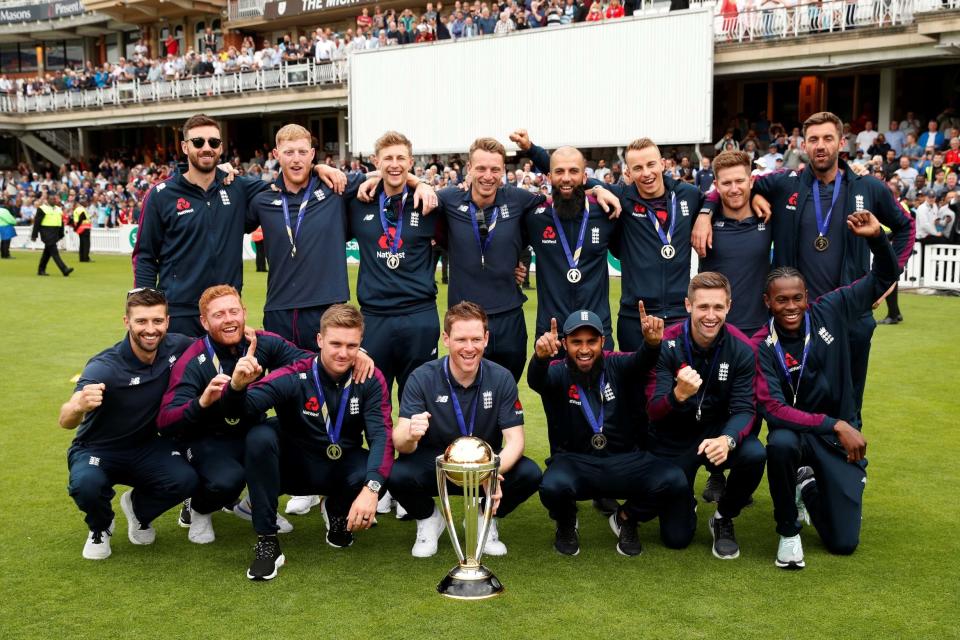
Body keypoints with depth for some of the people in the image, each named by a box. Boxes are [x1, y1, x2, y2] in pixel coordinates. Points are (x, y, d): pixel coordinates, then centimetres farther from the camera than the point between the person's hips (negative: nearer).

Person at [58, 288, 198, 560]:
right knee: (86, 485, -36)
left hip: (147, 448, 3)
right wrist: (79, 406, -64)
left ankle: (138, 509, 10)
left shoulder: (176, 347, -15)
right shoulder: (104, 367, -28)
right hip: (97, 449, -3)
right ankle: (100, 527, 3)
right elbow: (66, 421, -39)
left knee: (184, 480, -26)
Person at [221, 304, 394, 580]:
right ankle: (267, 543, -19)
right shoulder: (295, 377, -18)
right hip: (296, 468, -1)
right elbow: (242, 408, -27)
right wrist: (237, 387, -52)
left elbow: (381, 435, -24)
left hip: (343, 469, 1)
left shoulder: (370, 380, -13)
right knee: (260, 437, -30)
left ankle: (338, 512, 7)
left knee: (378, 474, -32)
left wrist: (371, 488, -40)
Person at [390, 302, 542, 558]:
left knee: (530, 474, -27)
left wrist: (495, 471, -39)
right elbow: (400, 442, -24)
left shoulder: (502, 379, -13)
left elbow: (514, 439, -16)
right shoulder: (422, 378, -17)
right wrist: (410, 436, -51)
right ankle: (428, 519, 4)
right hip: (433, 464, -1)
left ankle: (487, 520, 6)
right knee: (398, 475, -32)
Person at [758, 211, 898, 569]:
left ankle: (810, 487, 30)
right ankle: (788, 531, -13)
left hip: (841, 434, 2)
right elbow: (773, 409, -25)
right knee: (780, 443, -41)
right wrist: (833, 424, -33)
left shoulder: (829, 312, -8)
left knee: (843, 543, -4)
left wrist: (876, 238, -20)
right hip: (796, 430, -2)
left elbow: (885, 277, -1)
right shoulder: (763, 347, -17)